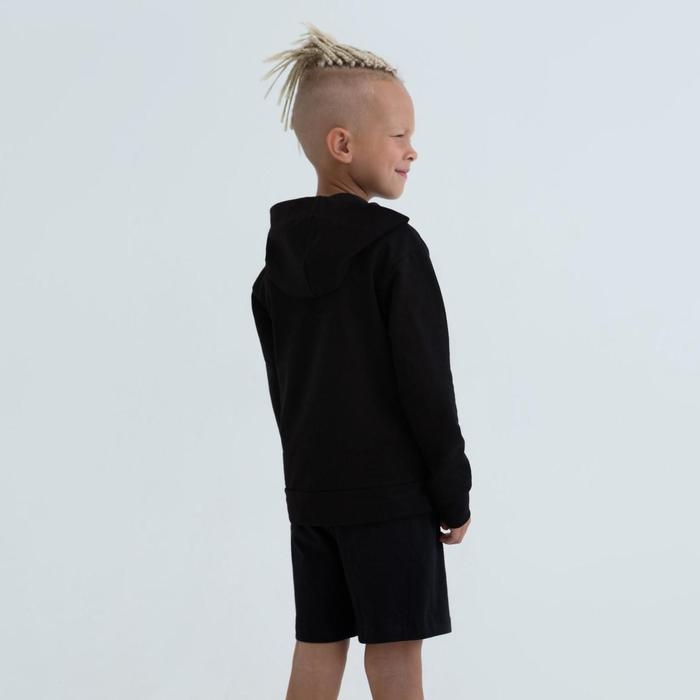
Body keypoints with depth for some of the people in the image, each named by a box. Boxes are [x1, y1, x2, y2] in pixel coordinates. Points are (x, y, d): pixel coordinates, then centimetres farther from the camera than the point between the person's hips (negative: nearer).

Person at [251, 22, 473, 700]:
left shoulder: (281, 252, 7)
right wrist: (453, 490, -6)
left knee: (318, 645, 11)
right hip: (390, 488, -6)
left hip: (310, 485, 7)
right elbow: (424, 379, -14)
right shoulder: (394, 247, -14)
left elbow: (282, 379, 12)